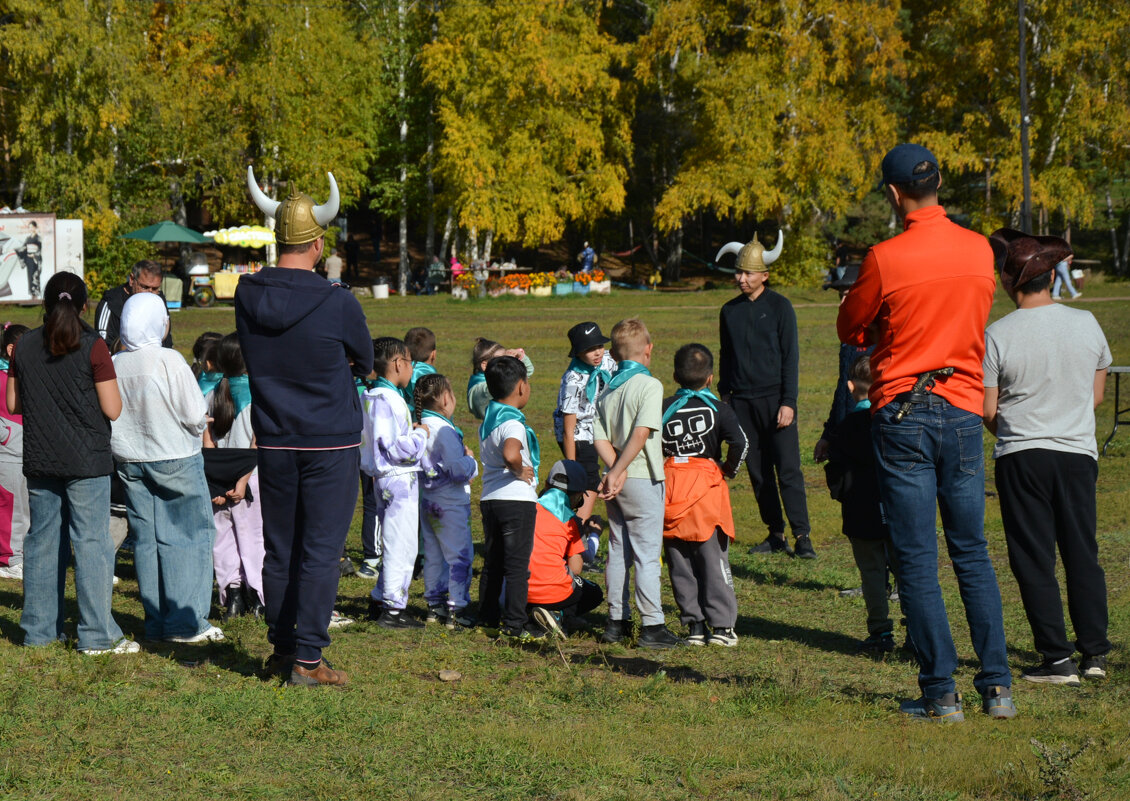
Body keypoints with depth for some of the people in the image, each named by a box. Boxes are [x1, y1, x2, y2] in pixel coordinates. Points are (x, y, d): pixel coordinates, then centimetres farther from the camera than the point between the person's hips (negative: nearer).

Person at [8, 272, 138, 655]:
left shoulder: (25, 346, 3)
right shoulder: (92, 348, -11)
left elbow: (13, 404, 8)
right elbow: (113, 409, -11)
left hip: (39, 461, 5)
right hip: (86, 462, -5)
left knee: (42, 540, 13)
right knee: (91, 542, -2)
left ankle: (39, 629, 18)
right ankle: (97, 634, -3)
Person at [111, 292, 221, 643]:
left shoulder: (114, 365, -4)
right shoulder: (170, 361, -17)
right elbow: (196, 416, -16)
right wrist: (198, 427, 7)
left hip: (131, 464, 5)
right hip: (176, 460, -5)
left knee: (146, 539, 10)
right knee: (188, 536, 3)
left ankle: (156, 621, 13)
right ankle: (185, 621, 0)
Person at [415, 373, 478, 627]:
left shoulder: (419, 427, 3)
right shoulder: (444, 431, -21)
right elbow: (459, 469, -25)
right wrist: (470, 460, -4)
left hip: (428, 501, 8)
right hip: (451, 504, -8)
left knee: (433, 556, 15)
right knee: (459, 556, -1)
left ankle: (435, 605, 22)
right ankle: (457, 609, -1)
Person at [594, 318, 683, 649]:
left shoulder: (607, 390, 10)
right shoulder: (649, 385, -11)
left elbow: (599, 438, 0)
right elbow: (641, 433, -21)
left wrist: (616, 470, -10)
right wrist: (617, 472, -18)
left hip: (620, 481, 7)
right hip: (643, 479, -7)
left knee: (618, 552, 13)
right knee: (647, 553, -4)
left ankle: (616, 621, 18)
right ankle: (652, 626, -5)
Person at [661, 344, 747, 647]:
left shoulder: (664, 408, 4)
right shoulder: (717, 408, -3)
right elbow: (740, 441, -15)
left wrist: (661, 468, 11)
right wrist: (730, 469, 1)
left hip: (669, 486, 2)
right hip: (707, 487, -2)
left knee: (679, 561, 7)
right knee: (714, 558, 3)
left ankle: (694, 625, 7)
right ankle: (722, 625, 1)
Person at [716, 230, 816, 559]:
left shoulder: (779, 307, -2)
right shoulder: (730, 311, 10)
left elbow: (790, 357, -4)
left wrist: (788, 402, -10)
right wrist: (724, 398, 13)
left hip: (774, 399, -4)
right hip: (742, 401, 4)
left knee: (787, 468, -9)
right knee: (757, 471, 5)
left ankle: (801, 535, -8)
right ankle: (775, 534, 12)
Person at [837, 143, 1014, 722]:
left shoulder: (886, 258, -12)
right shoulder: (980, 250, 2)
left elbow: (850, 329, 2)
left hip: (902, 417, -4)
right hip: (963, 412, 4)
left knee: (917, 561, 2)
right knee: (973, 555, 12)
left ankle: (941, 691, 1)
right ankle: (997, 686, 10)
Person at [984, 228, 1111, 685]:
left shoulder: (998, 335, -12)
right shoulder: (1087, 325, -1)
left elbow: (987, 410, -6)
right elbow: (1096, 395, 9)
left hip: (1021, 457, -3)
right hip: (1078, 453, 3)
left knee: (1034, 559, 3)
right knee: (1083, 553, 13)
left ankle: (1057, 660, 1)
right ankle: (1095, 653, 15)